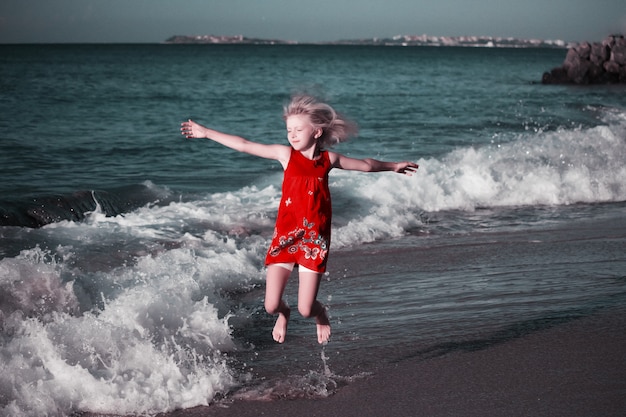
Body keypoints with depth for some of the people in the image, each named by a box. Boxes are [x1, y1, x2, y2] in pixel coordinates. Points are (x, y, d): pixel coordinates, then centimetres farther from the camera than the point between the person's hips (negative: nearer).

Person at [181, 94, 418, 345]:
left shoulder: (328, 159, 2)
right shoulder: (286, 154, -3)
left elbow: (366, 165, 18)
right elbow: (244, 145, -4)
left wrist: (393, 167, 29)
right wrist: (206, 133, -6)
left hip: (315, 240, 0)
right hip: (285, 237, 0)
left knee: (306, 309, -6)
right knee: (271, 306, -6)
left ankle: (321, 315, 33)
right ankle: (283, 314, 33)